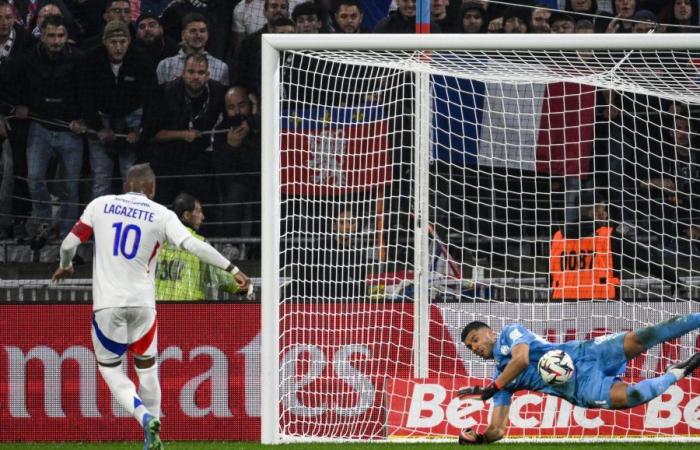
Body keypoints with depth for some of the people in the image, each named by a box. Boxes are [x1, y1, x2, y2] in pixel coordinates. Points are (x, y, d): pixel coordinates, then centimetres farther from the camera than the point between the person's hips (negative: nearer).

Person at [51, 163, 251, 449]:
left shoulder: (100, 205, 4)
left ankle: (145, 417, -14)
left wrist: (65, 265, 29)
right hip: (142, 303, 1)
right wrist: (233, 270, -9)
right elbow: (193, 244, -11)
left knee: (109, 366, 11)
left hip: (107, 302, -1)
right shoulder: (161, 215, 0)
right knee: (146, 367, 17)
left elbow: (69, 244, 7)